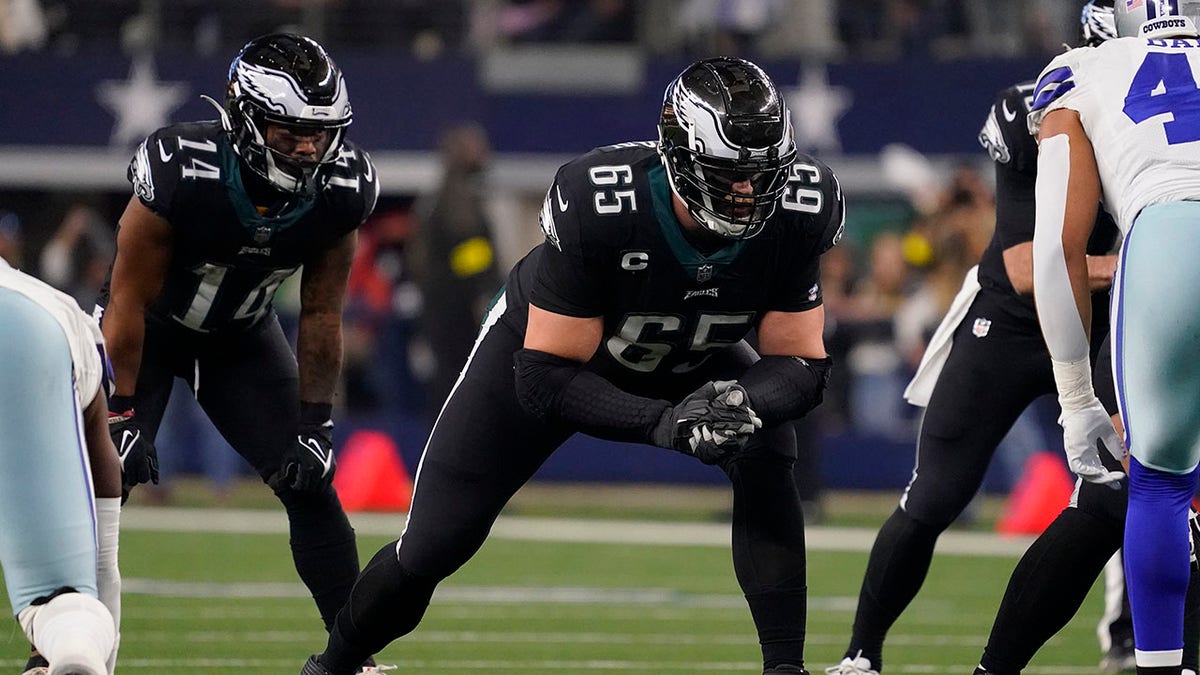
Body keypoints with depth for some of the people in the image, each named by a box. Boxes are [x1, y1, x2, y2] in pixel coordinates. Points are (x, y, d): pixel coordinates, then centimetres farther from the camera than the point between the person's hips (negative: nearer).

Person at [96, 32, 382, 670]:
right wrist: (124, 412, -21)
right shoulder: (179, 168, -35)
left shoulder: (341, 188, -23)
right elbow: (130, 295, -23)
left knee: (310, 483, -5)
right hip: (148, 329, -3)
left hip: (242, 338, 3)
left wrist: (314, 422, -8)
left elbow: (320, 316, -8)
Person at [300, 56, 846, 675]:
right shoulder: (596, 204, -41)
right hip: (544, 348, -3)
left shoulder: (797, 211, -31)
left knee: (767, 460, -28)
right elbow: (547, 376, -35)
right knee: (431, 548, -1)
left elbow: (799, 363, -22)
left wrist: (744, 404, -45)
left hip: (687, 362, 3)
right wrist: (663, 422, -49)